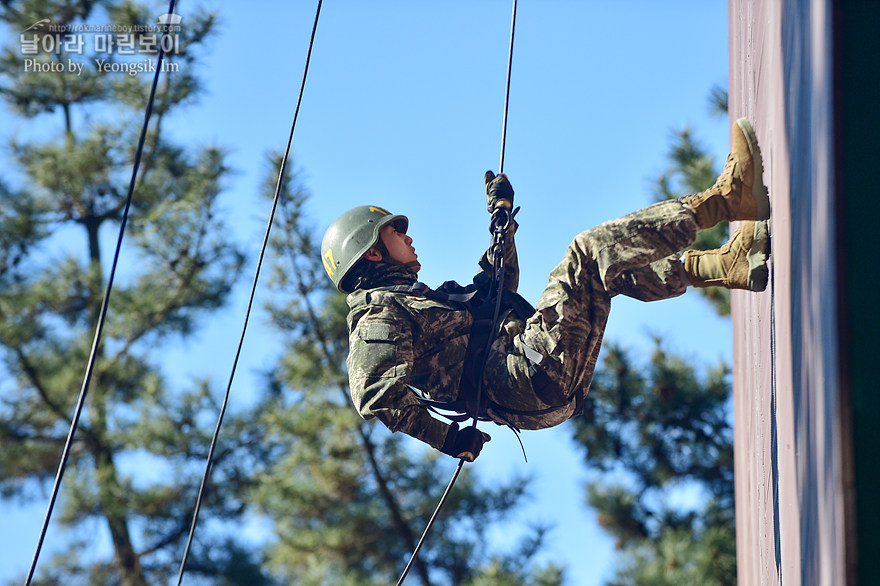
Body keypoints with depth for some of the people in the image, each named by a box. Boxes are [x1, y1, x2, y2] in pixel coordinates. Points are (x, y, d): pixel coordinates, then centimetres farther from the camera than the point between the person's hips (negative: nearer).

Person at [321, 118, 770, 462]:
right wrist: (448, 438, -22)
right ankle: (722, 199, -10)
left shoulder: (414, 300, 30)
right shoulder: (378, 318, -2)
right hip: (530, 379, -11)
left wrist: (501, 216, 42)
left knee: (619, 268, 17)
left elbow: (497, 285, 45)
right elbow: (375, 396, -21)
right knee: (589, 251, -14)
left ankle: (729, 264, -1)